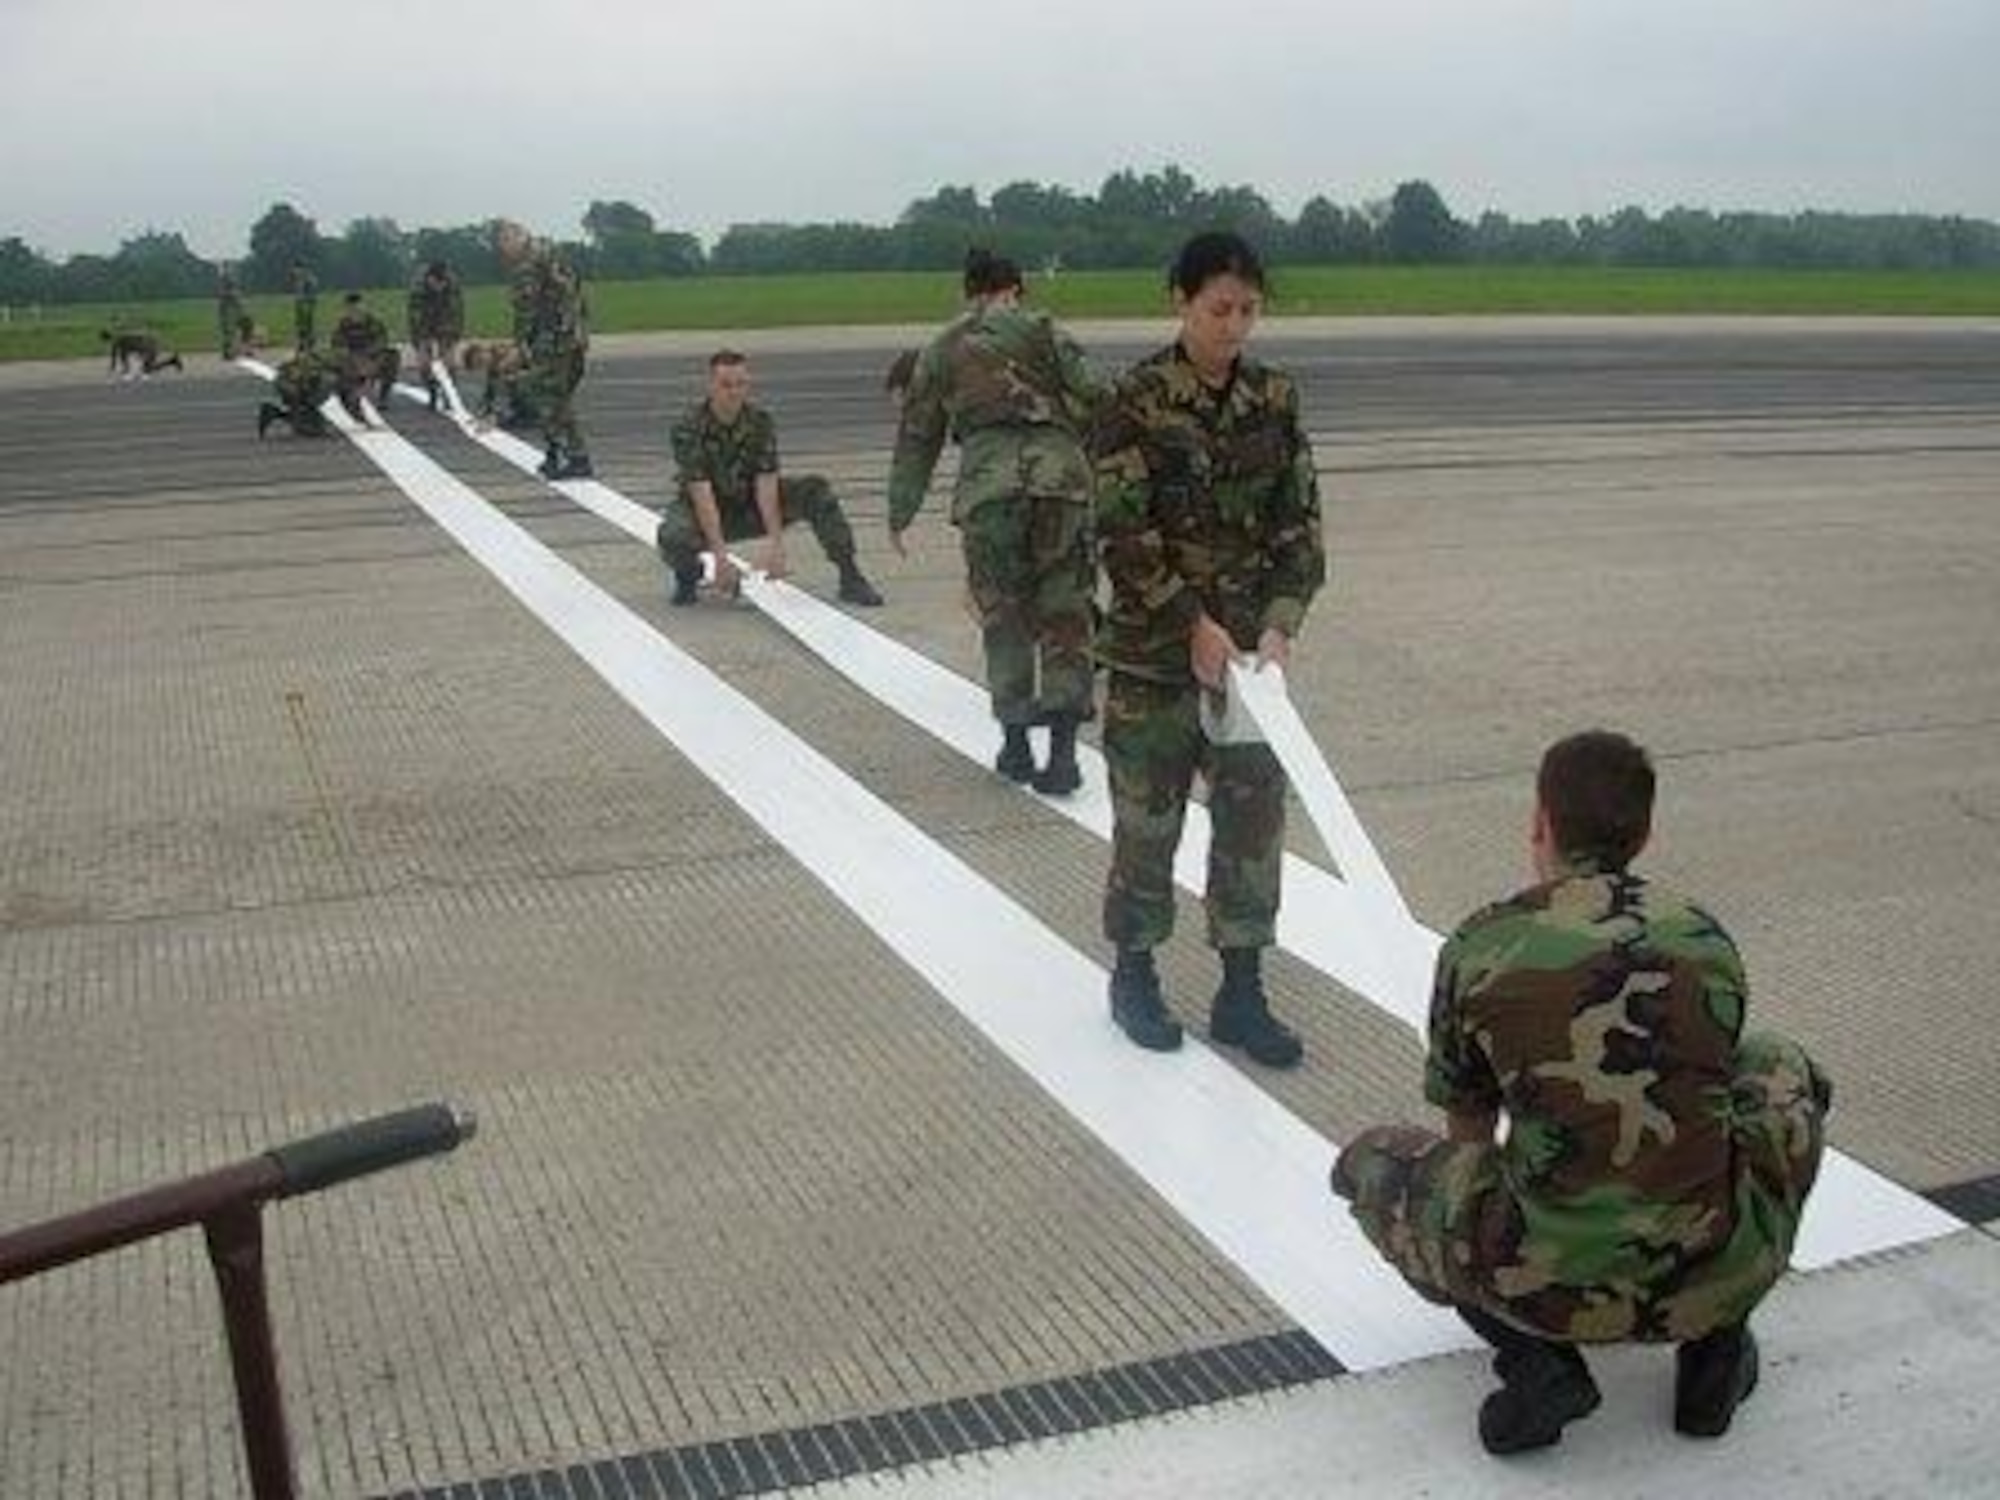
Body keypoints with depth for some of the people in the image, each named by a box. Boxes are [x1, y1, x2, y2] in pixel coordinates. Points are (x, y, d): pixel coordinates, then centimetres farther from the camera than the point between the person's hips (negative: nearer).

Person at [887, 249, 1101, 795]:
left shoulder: (941, 351, 21)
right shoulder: (1043, 331, 14)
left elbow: (915, 440, 25)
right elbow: (1090, 401, 4)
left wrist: (899, 516, 32)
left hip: (987, 485, 1)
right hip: (1061, 477, -1)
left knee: (1004, 617, 14)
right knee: (1064, 617, 6)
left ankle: (1015, 745, 18)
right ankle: (1063, 752, 2)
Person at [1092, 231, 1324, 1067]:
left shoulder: (1274, 400, 3)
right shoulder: (1137, 400, -9)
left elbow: (1299, 522, 3)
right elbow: (1124, 534, -13)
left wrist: (1281, 624, -10)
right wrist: (1195, 628, -17)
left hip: (1250, 646, 4)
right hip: (1157, 648, -4)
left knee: (1255, 816, 6)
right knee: (1148, 815, 7)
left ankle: (1241, 994, 18)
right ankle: (1134, 973, 26)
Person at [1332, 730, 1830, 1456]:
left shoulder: (1481, 947, 0)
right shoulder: (1707, 940, 7)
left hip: (1557, 1282, -2)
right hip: (1712, 1274, 3)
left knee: (1370, 1162, 23)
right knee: (1783, 1073, 30)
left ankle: (1536, 1356, 4)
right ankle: (1714, 1340, 19)